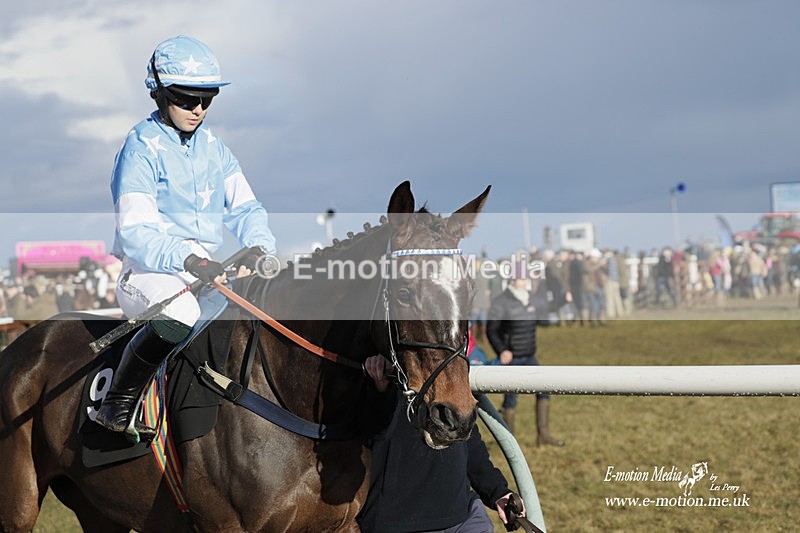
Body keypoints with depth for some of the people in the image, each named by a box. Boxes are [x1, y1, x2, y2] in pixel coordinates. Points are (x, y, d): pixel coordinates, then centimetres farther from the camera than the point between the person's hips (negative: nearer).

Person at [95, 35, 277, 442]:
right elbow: (135, 232, -17)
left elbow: (244, 206, 10)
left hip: (208, 266, 7)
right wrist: (188, 261, -32)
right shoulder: (141, 149, -8)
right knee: (180, 316, -36)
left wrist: (258, 246, -13)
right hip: (149, 270, -7)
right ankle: (116, 404, -17)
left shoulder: (212, 146, 12)